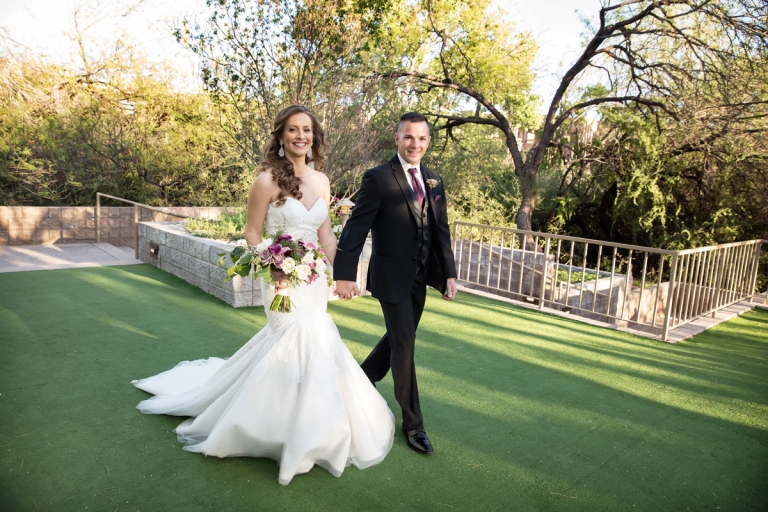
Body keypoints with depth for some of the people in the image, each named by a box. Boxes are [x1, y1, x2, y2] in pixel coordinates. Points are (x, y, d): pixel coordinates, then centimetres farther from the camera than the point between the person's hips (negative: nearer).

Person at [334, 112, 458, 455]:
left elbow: (441, 231, 8)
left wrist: (449, 273, 2)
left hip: (420, 278, 7)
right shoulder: (378, 178, -12)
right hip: (391, 278, -7)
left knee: (398, 339, 20)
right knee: (404, 347, 1)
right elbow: (356, 227, -16)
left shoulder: (434, 181, 7)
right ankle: (413, 423, 18)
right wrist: (345, 274, -21)